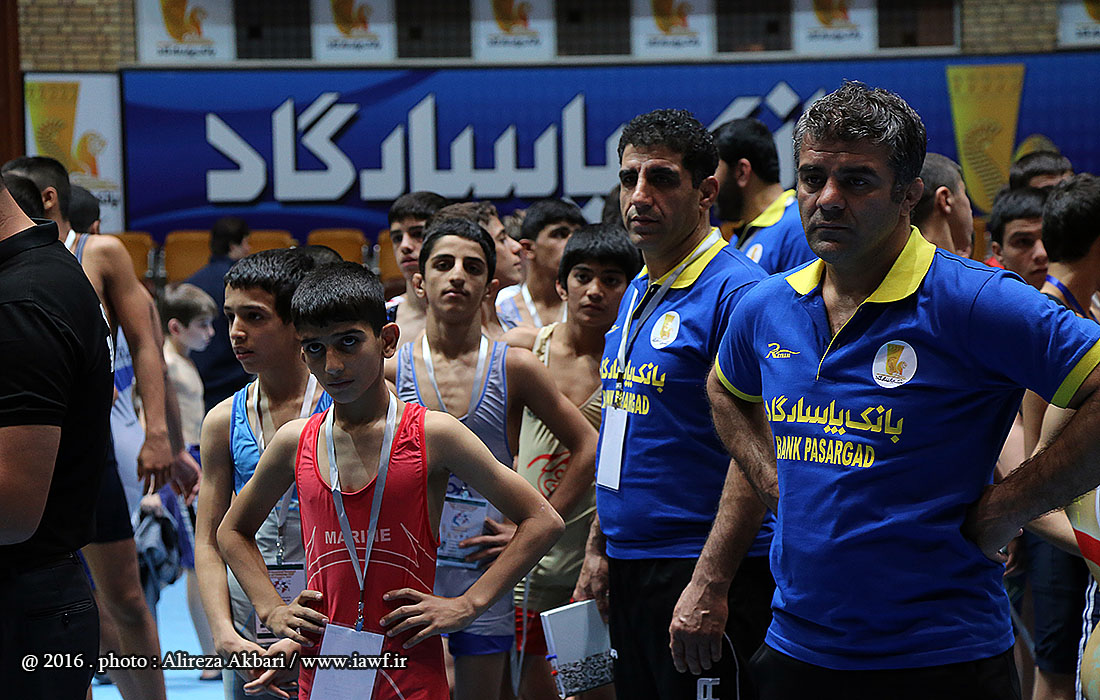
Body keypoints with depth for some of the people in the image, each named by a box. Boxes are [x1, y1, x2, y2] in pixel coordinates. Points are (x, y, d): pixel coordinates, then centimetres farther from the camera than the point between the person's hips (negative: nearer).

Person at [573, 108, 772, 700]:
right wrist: (597, 549, 18)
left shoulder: (736, 291, -14)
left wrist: (711, 585, -23)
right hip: (629, 567, 9)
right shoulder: (636, 295, 14)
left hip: (700, 565, -8)